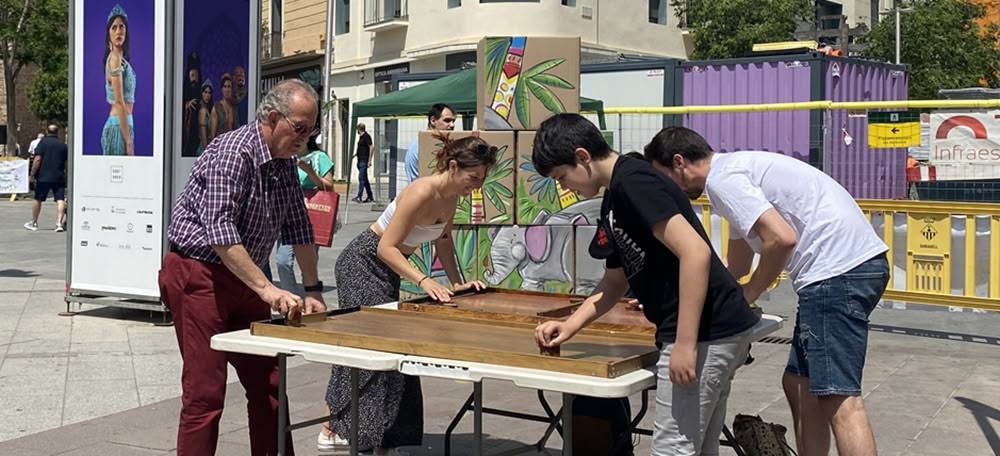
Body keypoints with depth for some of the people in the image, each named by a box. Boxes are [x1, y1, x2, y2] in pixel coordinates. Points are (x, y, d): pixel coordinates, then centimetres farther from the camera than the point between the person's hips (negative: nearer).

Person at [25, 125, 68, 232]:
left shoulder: (43, 142, -3)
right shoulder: (63, 145, 7)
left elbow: (37, 160, -10)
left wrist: (33, 173, -4)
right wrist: (65, 175, 29)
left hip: (43, 176, -1)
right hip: (59, 177, 1)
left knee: (38, 199, 12)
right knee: (60, 200, -4)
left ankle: (34, 223, 23)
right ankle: (59, 223, -18)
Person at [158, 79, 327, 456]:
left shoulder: (285, 163, 7)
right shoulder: (233, 153, -20)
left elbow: (299, 228, 13)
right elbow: (221, 233, -28)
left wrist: (312, 290, 8)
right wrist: (267, 289, -31)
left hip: (242, 279, 9)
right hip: (197, 276, -8)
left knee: (268, 383, 9)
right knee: (205, 392, -6)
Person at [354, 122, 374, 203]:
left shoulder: (366, 136, -11)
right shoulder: (361, 137, 17)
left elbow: (372, 147, -16)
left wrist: (369, 160, -18)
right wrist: (355, 155, 18)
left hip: (364, 161, -10)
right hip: (360, 160, 10)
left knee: (361, 178, -12)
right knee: (364, 179, 11)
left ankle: (359, 197, -16)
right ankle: (370, 197, 17)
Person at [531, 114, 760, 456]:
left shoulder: (632, 181, -14)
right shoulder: (615, 198, 16)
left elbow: (695, 252, -23)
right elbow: (616, 280, 26)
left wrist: (684, 343, -23)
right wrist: (570, 325, 15)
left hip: (705, 331, -10)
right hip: (714, 331, 10)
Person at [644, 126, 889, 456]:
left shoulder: (721, 178, -7)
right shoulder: (734, 169, 24)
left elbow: (781, 238, -21)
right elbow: (738, 266, 35)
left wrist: (746, 297, -6)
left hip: (839, 269, -10)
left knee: (838, 398, -11)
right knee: (799, 384, 16)